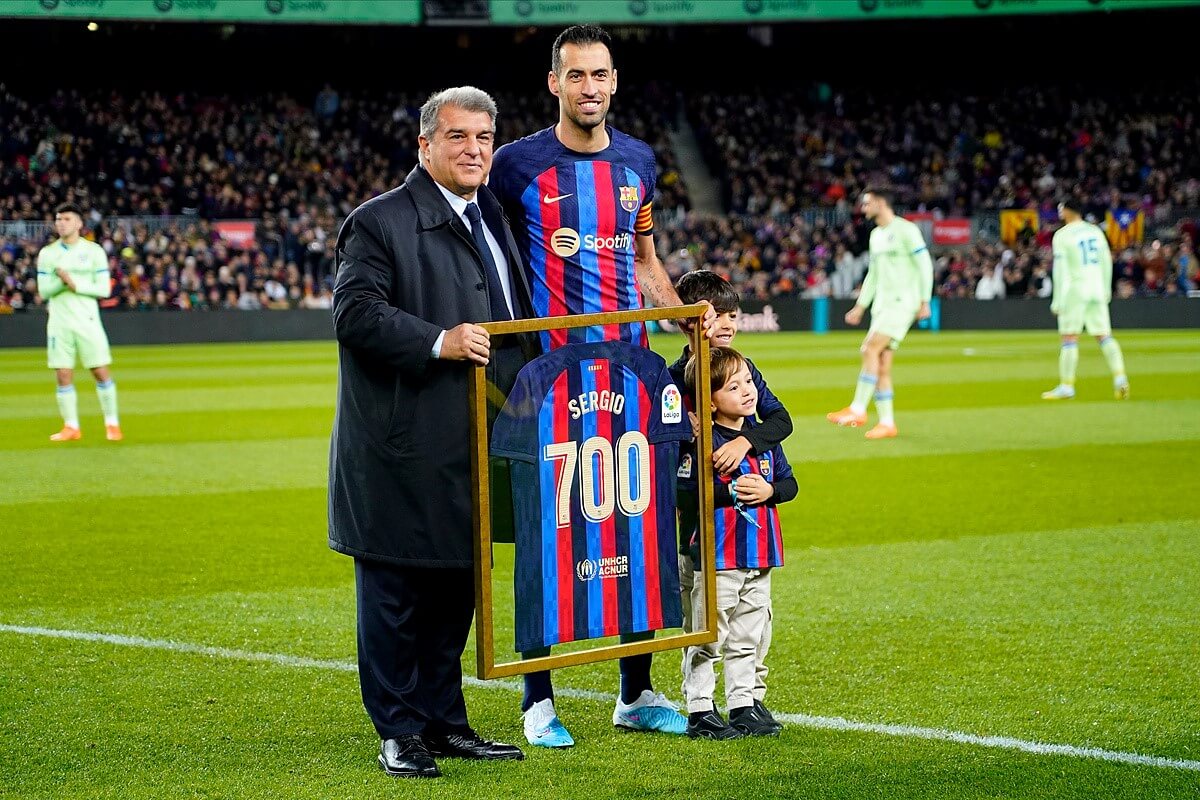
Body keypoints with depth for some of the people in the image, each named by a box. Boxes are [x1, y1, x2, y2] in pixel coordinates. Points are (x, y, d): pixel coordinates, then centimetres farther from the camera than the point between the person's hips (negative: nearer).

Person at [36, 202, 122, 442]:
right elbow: (43, 290, 0)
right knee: (63, 376, 0)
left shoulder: (94, 251, 0)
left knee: (101, 372, -2)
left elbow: (104, 288, -4)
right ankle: (71, 427, 7)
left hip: (87, 321, -2)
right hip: (59, 322, 2)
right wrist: (62, 281, -19)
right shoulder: (47, 253, 6)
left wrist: (76, 284, -17)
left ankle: (112, 424, 8)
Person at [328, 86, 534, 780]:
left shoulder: (491, 219, 17)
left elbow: (515, 316, 28)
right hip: (406, 446, -8)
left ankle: (445, 721, 22)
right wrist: (438, 342, -26)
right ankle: (400, 731, 7)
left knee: (458, 583, 13)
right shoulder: (380, 222, -8)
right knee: (396, 590, -1)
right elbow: (355, 310, -18)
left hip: (475, 442, 8)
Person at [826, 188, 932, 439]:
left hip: (902, 302, -8)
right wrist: (860, 306, 20)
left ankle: (858, 410, -20)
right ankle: (887, 423, 6)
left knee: (871, 350, -20)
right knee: (881, 366, 3)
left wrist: (925, 301, -14)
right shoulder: (876, 235, 18)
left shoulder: (905, 230, -7)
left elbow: (924, 265, -9)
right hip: (881, 304, 8)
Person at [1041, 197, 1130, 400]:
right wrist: (1106, 290, 23)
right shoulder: (1096, 232, 11)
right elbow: (1107, 263, 14)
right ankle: (1120, 377, -8)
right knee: (1104, 336, 5)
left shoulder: (1062, 235, -6)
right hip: (1097, 288, 5)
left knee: (1069, 337, -1)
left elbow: (1060, 269, -11)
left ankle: (1066, 386, -2)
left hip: (1075, 289, -5)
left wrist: (1057, 300, -10)